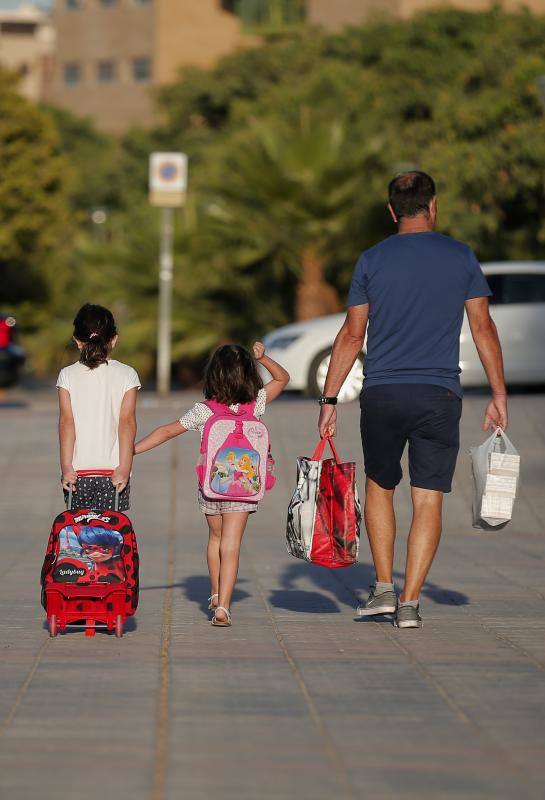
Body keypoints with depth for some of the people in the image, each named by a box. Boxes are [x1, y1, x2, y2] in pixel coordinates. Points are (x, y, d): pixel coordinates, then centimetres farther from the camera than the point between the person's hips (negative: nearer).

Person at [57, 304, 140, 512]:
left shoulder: (67, 375, 1)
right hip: (113, 471, -1)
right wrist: (124, 469, -9)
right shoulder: (127, 375, 0)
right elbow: (127, 423, -6)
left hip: (78, 472, 1)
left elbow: (66, 422, -4)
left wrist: (67, 468, -6)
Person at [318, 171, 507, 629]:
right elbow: (483, 328, 4)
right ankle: (410, 602, -4)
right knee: (428, 500, 2)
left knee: (379, 487, 19)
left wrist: (329, 400, 8)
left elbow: (352, 335, 4)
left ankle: (384, 588, 14)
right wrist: (499, 395, 10)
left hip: (383, 394, 1)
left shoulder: (372, 261, 4)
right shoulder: (461, 257, 4)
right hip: (440, 395, -1)